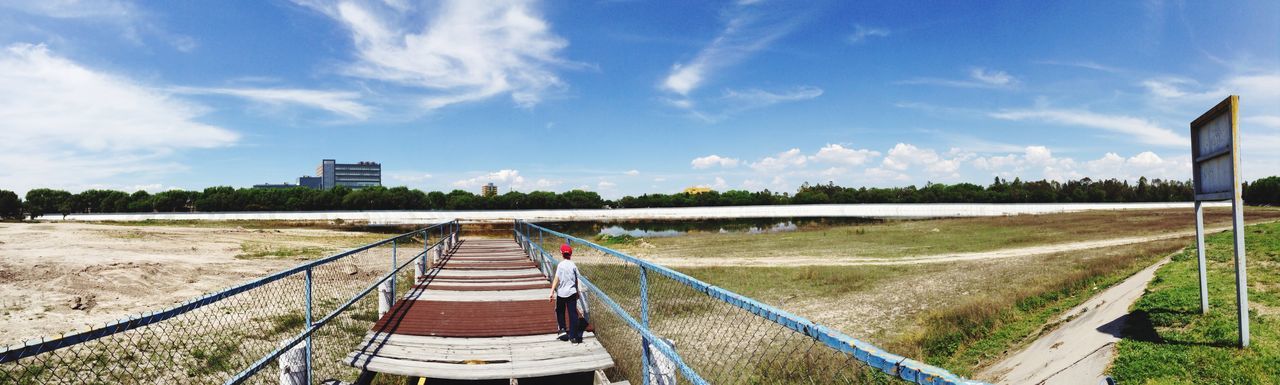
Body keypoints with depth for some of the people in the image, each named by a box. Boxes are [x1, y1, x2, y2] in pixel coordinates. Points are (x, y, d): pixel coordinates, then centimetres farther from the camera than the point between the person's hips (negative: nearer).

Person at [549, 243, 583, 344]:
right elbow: (576, 280, 7)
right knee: (573, 314, 2)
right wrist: (577, 292, 20)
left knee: (560, 311, 21)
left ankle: (562, 329, 11)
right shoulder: (573, 265, 0)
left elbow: (556, 279, -12)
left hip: (561, 293, -2)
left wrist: (552, 292, -9)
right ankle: (573, 336, 1)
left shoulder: (561, 265, -8)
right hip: (572, 292, 2)